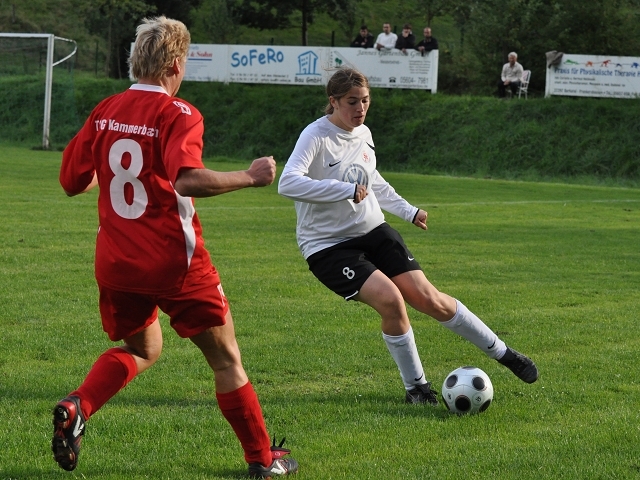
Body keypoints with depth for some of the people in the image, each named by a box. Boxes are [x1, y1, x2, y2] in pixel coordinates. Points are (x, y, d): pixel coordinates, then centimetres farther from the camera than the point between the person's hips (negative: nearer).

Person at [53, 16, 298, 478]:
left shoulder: (105, 112, 3)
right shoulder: (178, 114, -14)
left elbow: (72, 180, 9)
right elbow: (187, 180, -30)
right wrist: (249, 177, -20)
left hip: (116, 262, 5)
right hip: (174, 261, -5)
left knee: (140, 349, 27)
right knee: (226, 358, 12)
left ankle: (76, 407, 0)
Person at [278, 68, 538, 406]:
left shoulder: (363, 134, 5)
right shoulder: (316, 136, -18)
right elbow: (288, 184, -34)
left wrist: (407, 211, 21)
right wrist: (346, 191, -36)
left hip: (373, 232, 6)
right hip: (327, 247, -6)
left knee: (428, 298, -3)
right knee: (390, 299, -24)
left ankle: (503, 353, 12)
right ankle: (416, 387, -4)